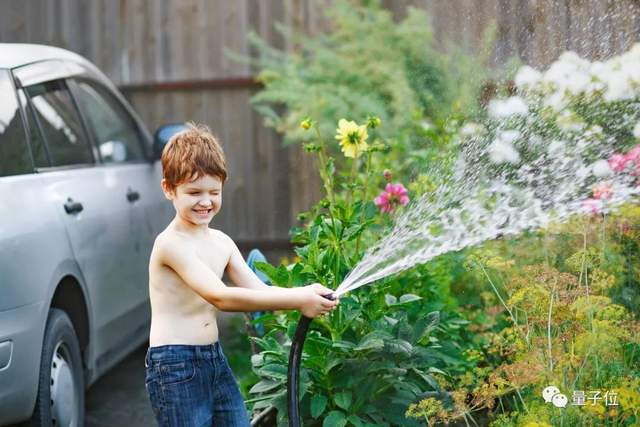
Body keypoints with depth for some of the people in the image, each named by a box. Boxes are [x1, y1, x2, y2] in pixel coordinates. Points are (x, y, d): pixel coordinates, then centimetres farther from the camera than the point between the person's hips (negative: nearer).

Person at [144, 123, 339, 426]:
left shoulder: (221, 242, 9)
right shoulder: (170, 243, -16)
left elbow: (257, 290, 2)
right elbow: (219, 297, -26)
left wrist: (304, 295, -19)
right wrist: (296, 300, -29)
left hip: (215, 359, 8)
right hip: (175, 366, -7)